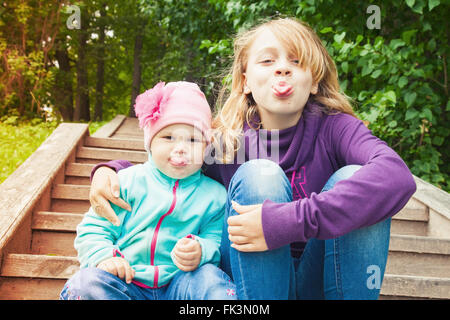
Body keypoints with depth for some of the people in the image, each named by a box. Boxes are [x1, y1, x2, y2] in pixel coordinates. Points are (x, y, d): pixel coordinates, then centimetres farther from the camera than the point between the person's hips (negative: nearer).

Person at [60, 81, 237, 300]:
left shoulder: (213, 193, 5)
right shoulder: (128, 181, 4)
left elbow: (216, 239, 1)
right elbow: (93, 229, 5)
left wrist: (201, 251, -22)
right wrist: (104, 256, -15)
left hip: (178, 285, -1)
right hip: (125, 281, 1)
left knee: (210, 278, -31)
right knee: (85, 284, -28)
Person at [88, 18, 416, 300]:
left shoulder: (334, 128, -9)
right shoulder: (226, 142, -4)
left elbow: (398, 176, -31)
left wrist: (293, 220, -40)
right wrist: (109, 170, -10)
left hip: (323, 281, 0)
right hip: (250, 278, 1)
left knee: (353, 178, -24)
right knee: (259, 174, -24)